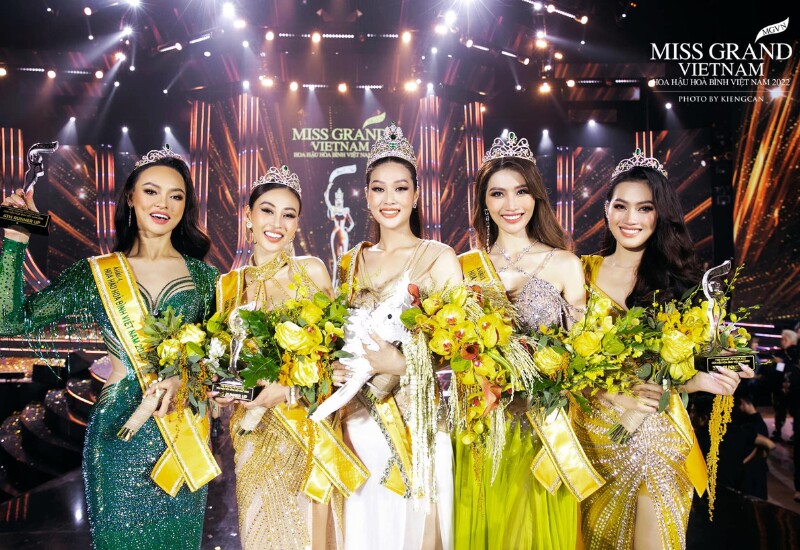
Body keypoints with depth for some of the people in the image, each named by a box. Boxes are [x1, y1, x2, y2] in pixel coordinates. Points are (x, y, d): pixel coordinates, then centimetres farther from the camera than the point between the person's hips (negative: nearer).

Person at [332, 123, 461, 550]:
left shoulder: (439, 258, -5)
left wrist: (399, 364, -21)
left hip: (415, 423, -4)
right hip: (359, 422, 4)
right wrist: (337, 368, -1)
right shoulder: (351, 263, 9)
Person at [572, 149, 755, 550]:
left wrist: (700, 380, -16)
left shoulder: (677, 279, 1)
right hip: (595, 431, 0)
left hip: (658, 434, 0)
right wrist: (616, 395, -18)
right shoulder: (584, 273, -1)